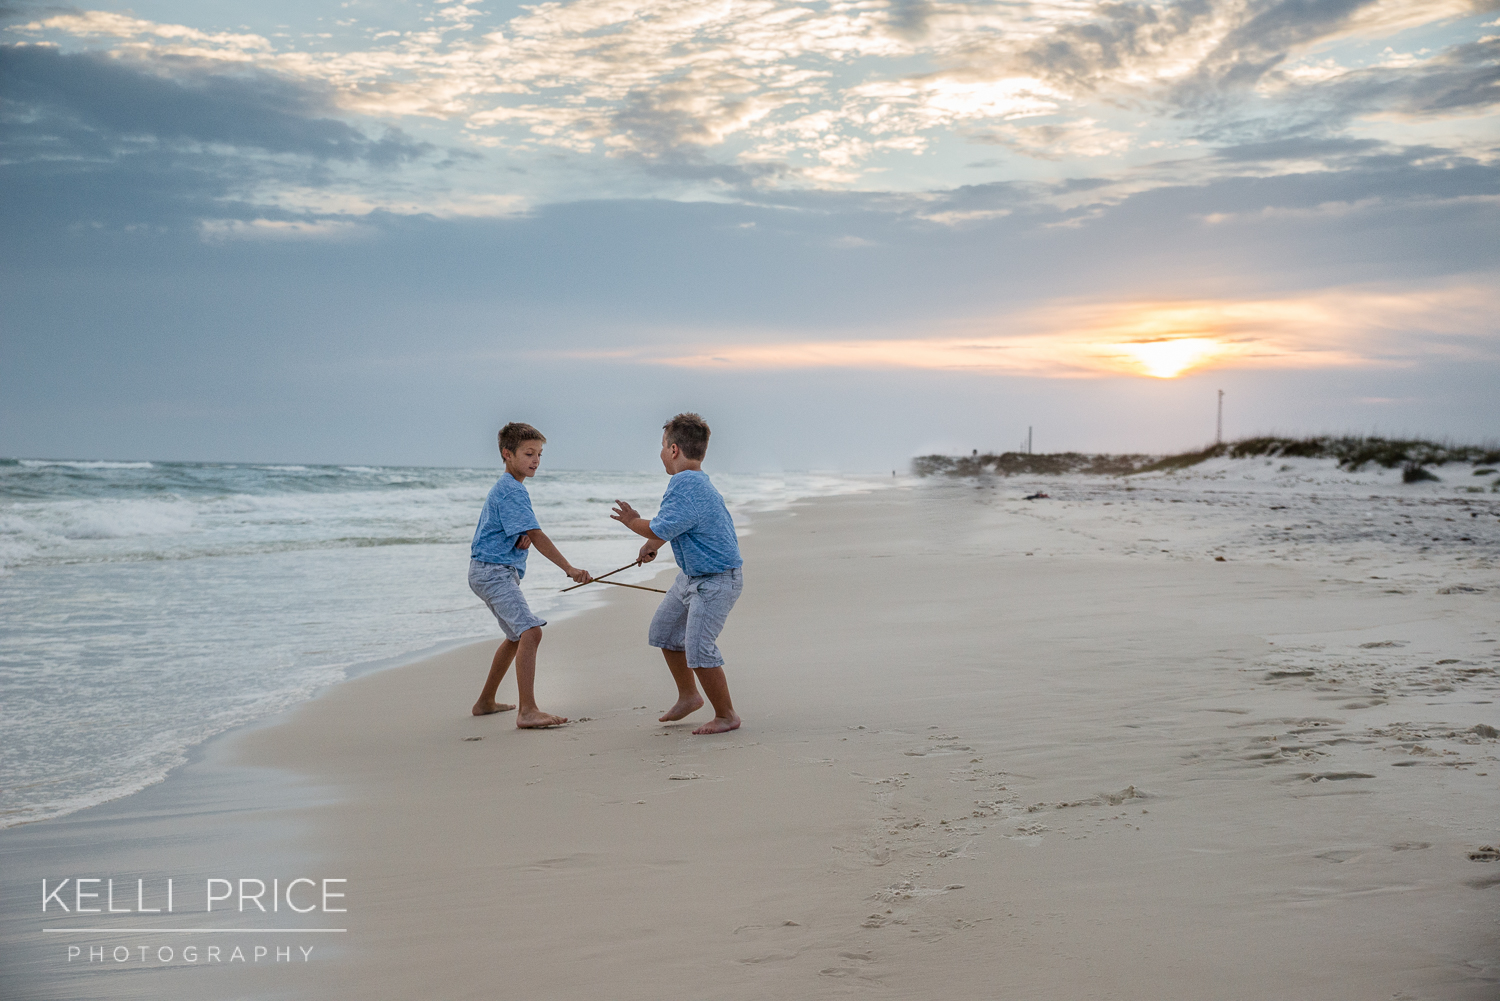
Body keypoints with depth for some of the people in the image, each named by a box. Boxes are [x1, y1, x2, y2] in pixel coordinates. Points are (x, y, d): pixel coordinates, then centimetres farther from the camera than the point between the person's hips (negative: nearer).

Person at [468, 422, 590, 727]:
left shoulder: (505, 487, 17)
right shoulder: (512, 490, -16)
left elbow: (525, 534, 22)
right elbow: (536, 535, -23)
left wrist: (523, 538, -3)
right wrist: (569, 569, -26)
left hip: (498, 572, 11)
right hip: (493, 570, -11)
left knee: (516, 635, 24)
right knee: (531, 631, -22)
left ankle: (485, 701, 35)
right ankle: (527, 711, -29)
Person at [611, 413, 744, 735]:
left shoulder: (686, 486, -27)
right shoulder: (693, 481, 7)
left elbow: (657, 530, -27)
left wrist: (631, 521, -8)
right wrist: (651, 546, 34)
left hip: (716, 581, -11)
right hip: (691, 575, 11)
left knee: (699, 649, -13)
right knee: (664, 630, 19)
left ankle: (727, 715, 3)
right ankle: (688, 696, 33)